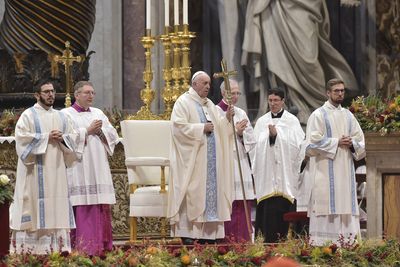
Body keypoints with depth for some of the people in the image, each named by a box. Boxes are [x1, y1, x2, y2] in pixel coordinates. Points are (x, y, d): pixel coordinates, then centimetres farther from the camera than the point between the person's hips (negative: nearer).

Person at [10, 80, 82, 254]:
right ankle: (31, 246, -8)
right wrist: (46, 137, -13)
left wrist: (62, 138, -6)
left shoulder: (61, 117, 18)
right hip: (36, 169, -5)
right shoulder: (28, 115, 1)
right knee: (35, 206, -9)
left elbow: (74, 137, 15)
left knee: (57, 206, 2)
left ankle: (58, 246, 2)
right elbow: (22, 137, -11)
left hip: (56, 169, 5)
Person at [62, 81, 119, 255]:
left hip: (99, 169, 6)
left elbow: (113, 135, 13)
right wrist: (88, 131, -10)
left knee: (101, 206, 2)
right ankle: (83, 246, -11)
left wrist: (100, 131, -5)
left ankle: (101, 244, 5)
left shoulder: (98, 113, 19)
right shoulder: (67, 114, 2)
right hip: (79, 168, -6)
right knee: (83, 207, -11)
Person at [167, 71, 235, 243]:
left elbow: (218, 128, 18)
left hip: (210, 158, 7)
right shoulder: (183, 102, -4)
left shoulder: (209, 105, 19)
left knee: (210, 189, 3)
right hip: (191, 158, -7)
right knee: (192, 193, -10)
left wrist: (227, 119, -1)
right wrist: (201, 128, -16)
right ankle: (187, 232, -9)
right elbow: (179, 126, -15)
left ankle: (207, 232, 5)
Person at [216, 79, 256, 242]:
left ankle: (243, 240, 3)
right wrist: (235, 131, -12)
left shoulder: (241, 113, 17)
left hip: (241, 165, 6)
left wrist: (241, 133, -7)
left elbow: (251, 139, 12)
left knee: (243, 205, 1)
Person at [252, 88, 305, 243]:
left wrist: (276, 135, -11)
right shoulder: (261, 122, 14)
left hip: (285, 171, -2)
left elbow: (296, 144, -5)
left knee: (284, 207, -7)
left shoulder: (292, 121, 6)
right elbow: (256, 145, 11)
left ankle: (285, 238, -5)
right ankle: (268, 241, -4)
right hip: (266, 171, 2)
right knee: (267, 209, -5)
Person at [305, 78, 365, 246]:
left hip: (346, 171, 5)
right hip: (326, 172, -5)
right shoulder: (318, 115, 0)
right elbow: (313, 143, -8)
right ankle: (322, 243, -8)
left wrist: (351, 143, -7)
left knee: (346, 207, 2)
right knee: (327, 209, -9)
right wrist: (336, 142, -13)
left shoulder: (348, 116, 15)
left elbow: (361, 141, 15)